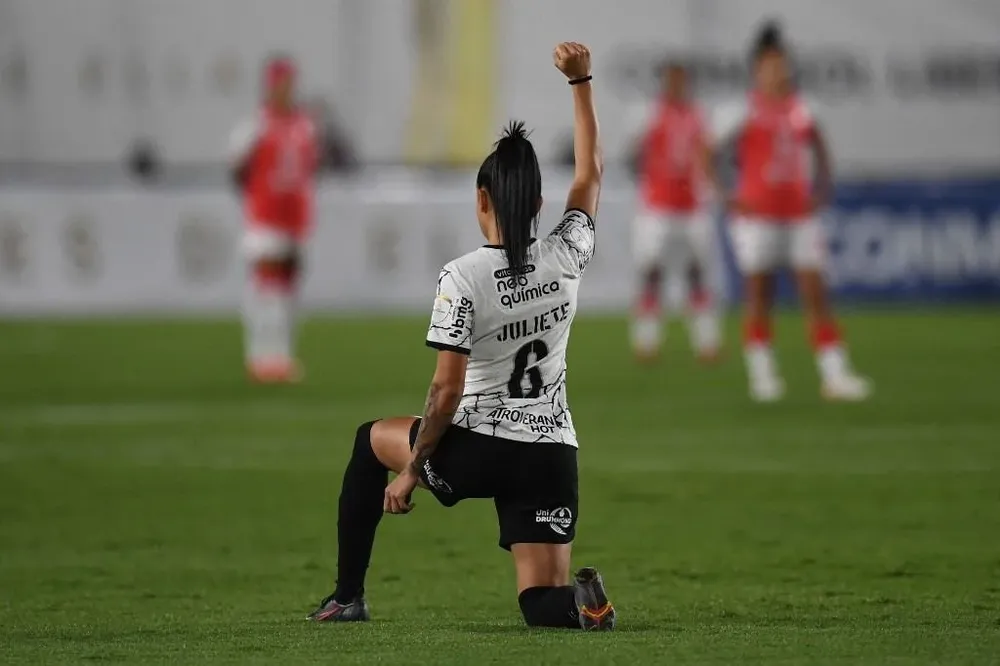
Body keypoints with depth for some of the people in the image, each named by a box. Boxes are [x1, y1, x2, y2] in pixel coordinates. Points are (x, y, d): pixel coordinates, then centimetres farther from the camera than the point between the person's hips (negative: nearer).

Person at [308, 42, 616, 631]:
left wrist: (411, 469, -5)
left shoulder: (462, 278, -14)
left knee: (373, 440, 27)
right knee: (545, 604, 5)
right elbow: (591, 173, 15)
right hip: (553, 456, 3)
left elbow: (447, 391, -15)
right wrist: (582, 81, 19)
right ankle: (578, 600, -32)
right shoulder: (566, 258, -2)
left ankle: (348, 597, 26)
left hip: (476, 451, -3)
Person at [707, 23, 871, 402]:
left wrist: (823, 186, 12)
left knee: (816, 293, -2)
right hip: (757, 213, -4)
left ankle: (834, 374, -4)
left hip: (800, 212, 4)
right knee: (760, 296, 2)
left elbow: (818, 147, 25)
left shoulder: (800, 109, 8)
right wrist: (725, 197, -10)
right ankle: (762, 375, 9)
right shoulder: (743, 112, -6)